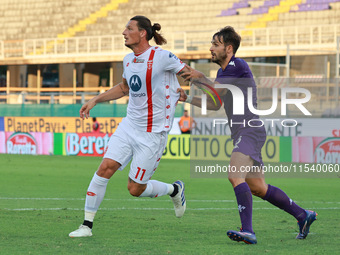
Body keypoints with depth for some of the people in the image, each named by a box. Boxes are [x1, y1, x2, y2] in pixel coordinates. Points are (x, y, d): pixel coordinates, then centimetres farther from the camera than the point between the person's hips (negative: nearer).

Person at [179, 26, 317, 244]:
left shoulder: (238, 66, -11)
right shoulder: (223, 71, 18)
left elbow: (217, 89, -14)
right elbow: (215, 104, 26)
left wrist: (198, 77, -4)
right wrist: (187, 98, 17)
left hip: (250, 132, -10)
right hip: (241, 134, 10)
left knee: (235, 177, -26)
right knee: (258, 188, 14)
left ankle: (248, 231, -33)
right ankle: (303, 215, 27)